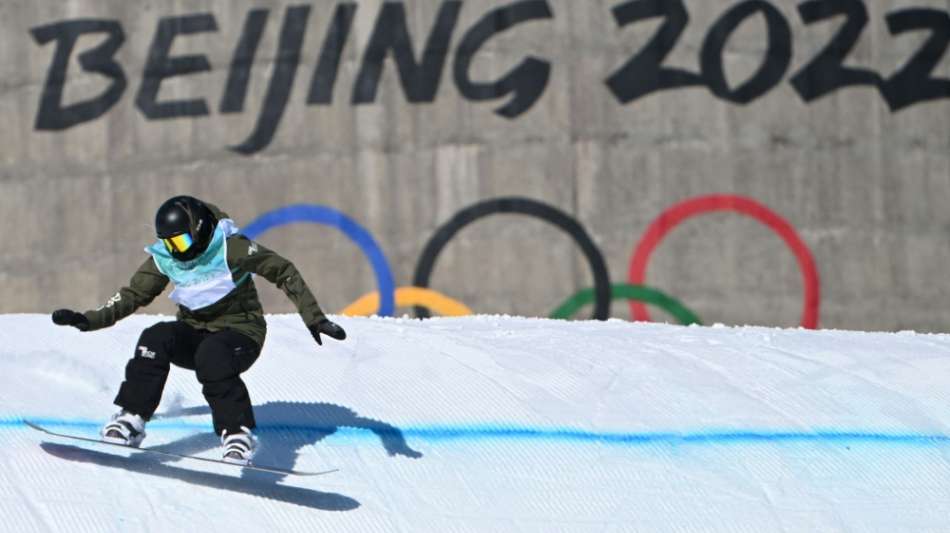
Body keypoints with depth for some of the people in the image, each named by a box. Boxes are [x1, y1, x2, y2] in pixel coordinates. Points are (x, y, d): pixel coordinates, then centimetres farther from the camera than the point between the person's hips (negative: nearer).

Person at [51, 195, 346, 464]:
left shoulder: (230, 248, -16)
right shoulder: (164, 258, 0)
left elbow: (284, 272, -11)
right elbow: (134, 294, 8)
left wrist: (314, 318, -14)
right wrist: (91, 320, -4)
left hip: (240, 333, -5)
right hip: (194, 333, 5)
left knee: (212, 357, -38)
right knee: (155, 339, -26)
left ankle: (238, 433, -31)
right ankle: (131, 418, -23)